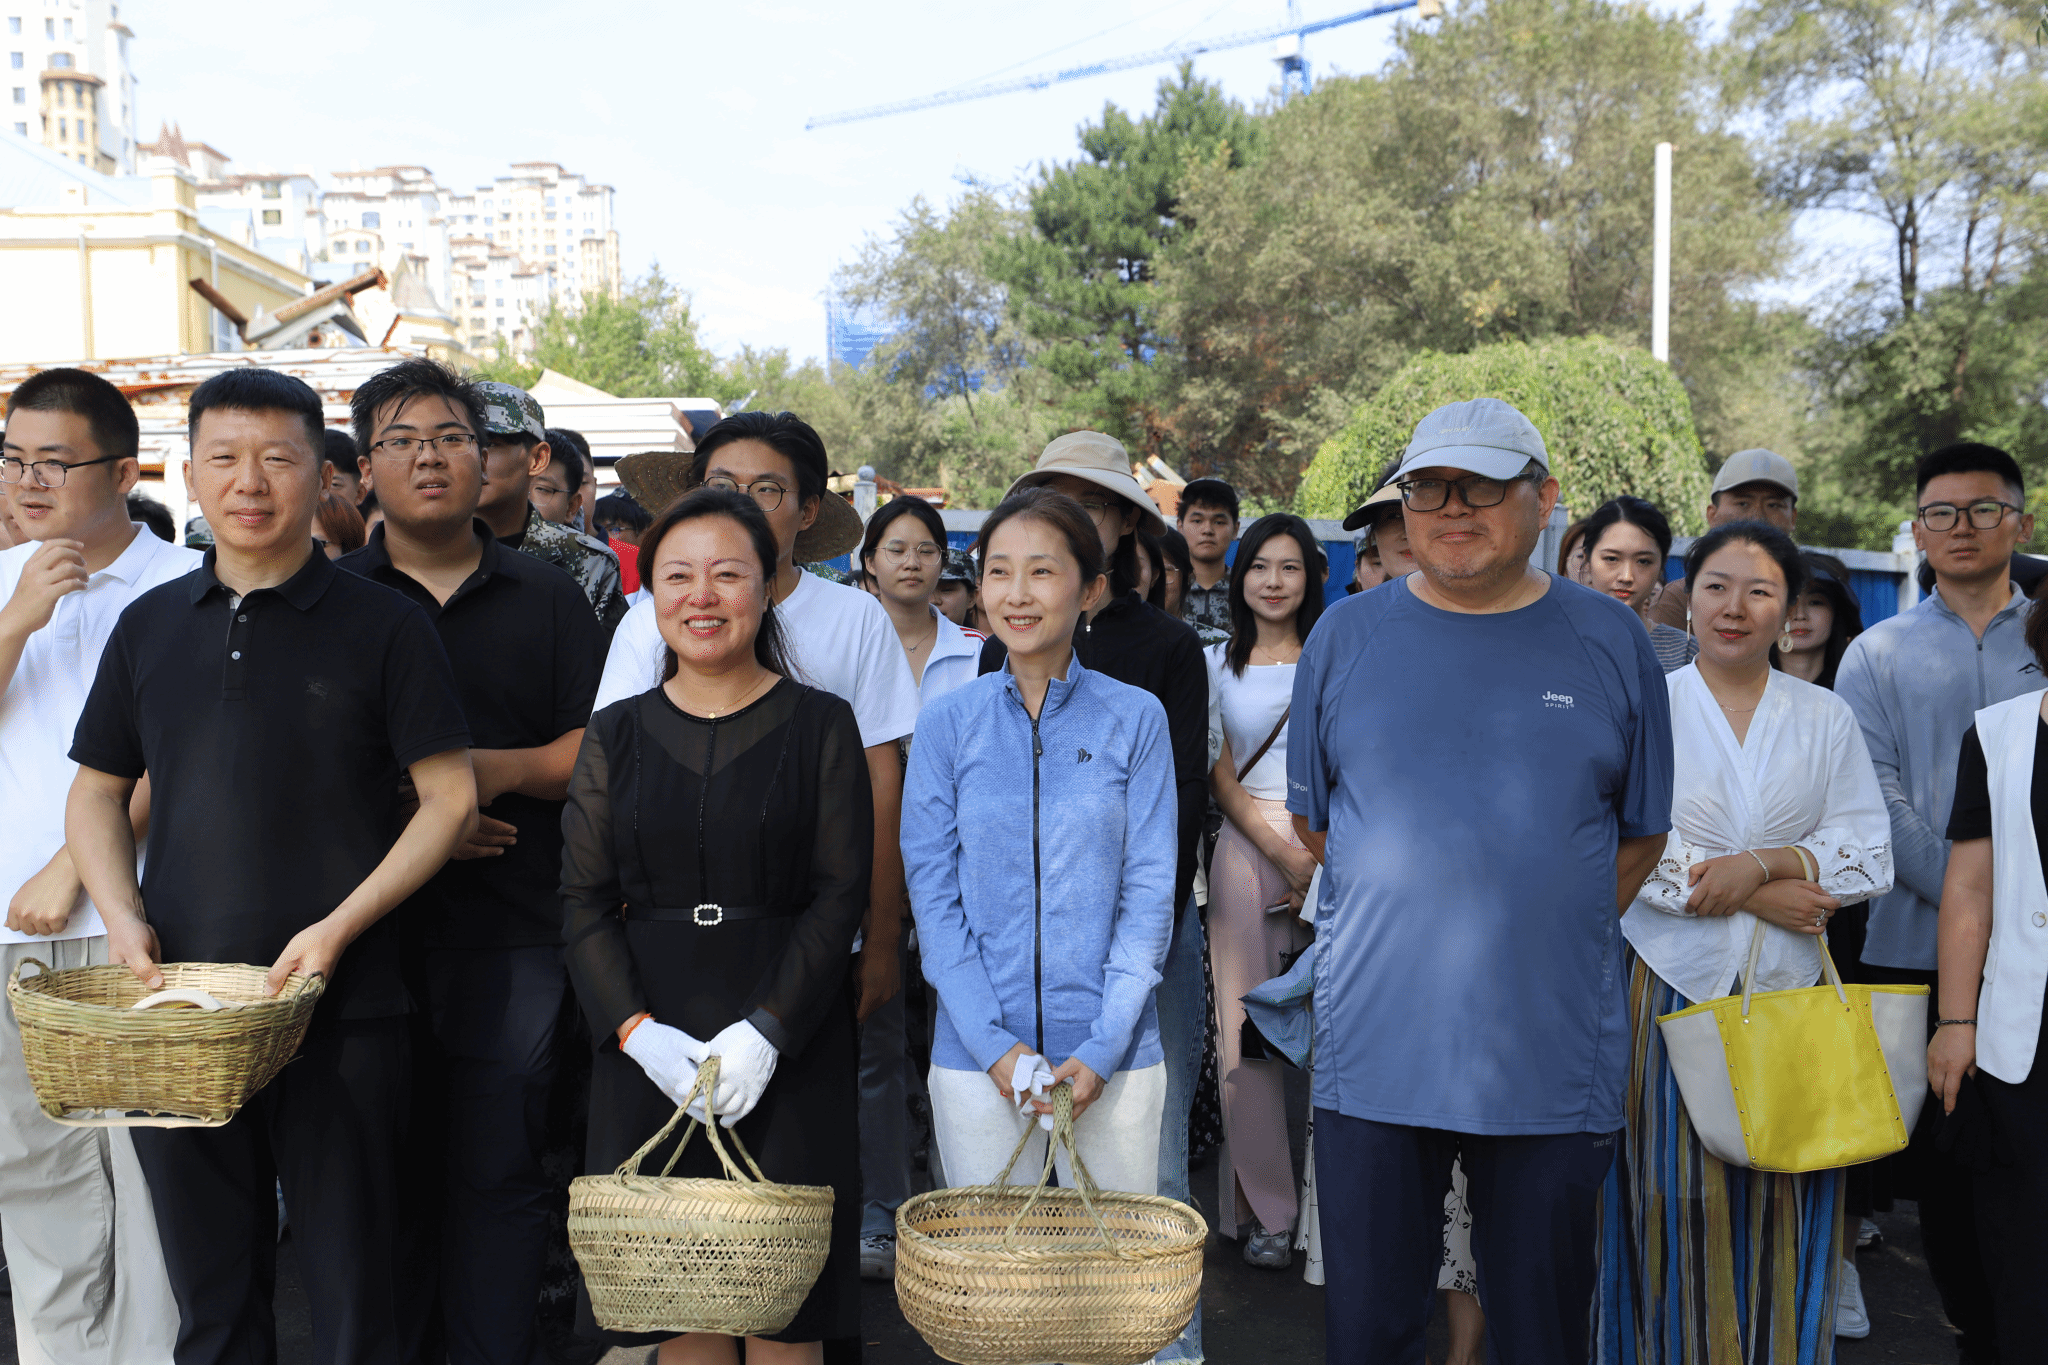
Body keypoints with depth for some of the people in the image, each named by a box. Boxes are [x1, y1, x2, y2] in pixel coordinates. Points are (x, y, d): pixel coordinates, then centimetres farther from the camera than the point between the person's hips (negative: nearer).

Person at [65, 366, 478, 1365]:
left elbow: (451, 801, -4)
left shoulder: (382, 626, -2)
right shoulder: (151, 625, 10)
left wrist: (339, 927, -14)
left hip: (341, 1013, -3)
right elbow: (97, 792, 16)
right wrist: (123, 918, -1)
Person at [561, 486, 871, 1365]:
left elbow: (841, 894, -3)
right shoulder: (616, 734, 8)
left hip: (789, 1042, -2)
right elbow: (584, 903, 5)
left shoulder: (821, 725, 1)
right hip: (647, 1048, 2)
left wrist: (766, 1031, -14)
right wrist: (640, 1032, -9)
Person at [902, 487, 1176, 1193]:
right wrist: (993, 1042, -11)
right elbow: (932, 891, 0)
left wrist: (1103, 1045, -10)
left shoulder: (1136, 718, 0)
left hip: (1114, 1054, 0)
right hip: (974, 1055, 1)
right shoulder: (947, 722, 2)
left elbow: (1150, 890, -1)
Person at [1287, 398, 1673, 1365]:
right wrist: (1405, 919, 4)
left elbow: (1641, 834, 11)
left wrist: (1548, 932, 3)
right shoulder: (1344, 638, 5)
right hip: (1375, 1054, 0)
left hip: (1553, 1058, 0)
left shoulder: (1611, 644, 4)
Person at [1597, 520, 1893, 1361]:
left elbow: (1869, 854, 3)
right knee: (1675, 1190, -1)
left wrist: (1764, 863, -14)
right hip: (1672, 982, -2)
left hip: (1789, 986, 2)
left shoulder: (1827, 718, 9)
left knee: (1780, 1194, 2)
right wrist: (1754, 898, -12)